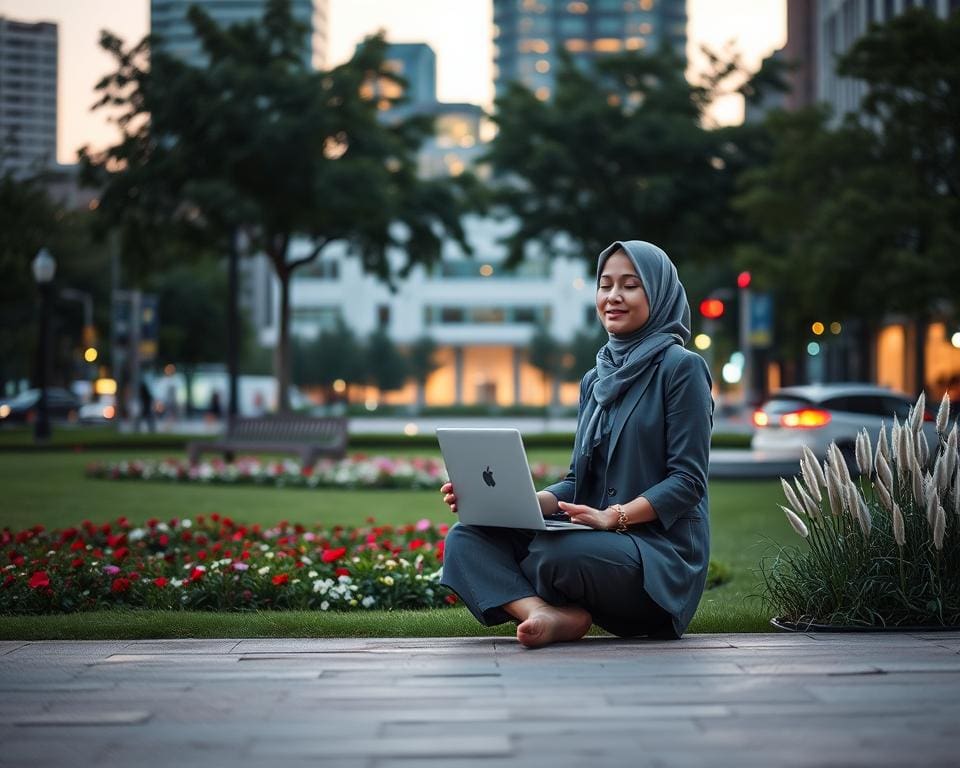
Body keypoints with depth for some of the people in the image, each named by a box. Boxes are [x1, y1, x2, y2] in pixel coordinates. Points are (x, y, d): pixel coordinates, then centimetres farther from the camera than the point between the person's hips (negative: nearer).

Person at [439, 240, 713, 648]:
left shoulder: (681, 367, -4)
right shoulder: (595, 380, 18)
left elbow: (688, 480, -10)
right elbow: (577, 482, 14)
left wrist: (615, 516, -24)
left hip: (660, 553, -7)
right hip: (599, 544, 7)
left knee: (551, 553, -36)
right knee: (465, 537, -11)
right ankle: (549, 615, -31)